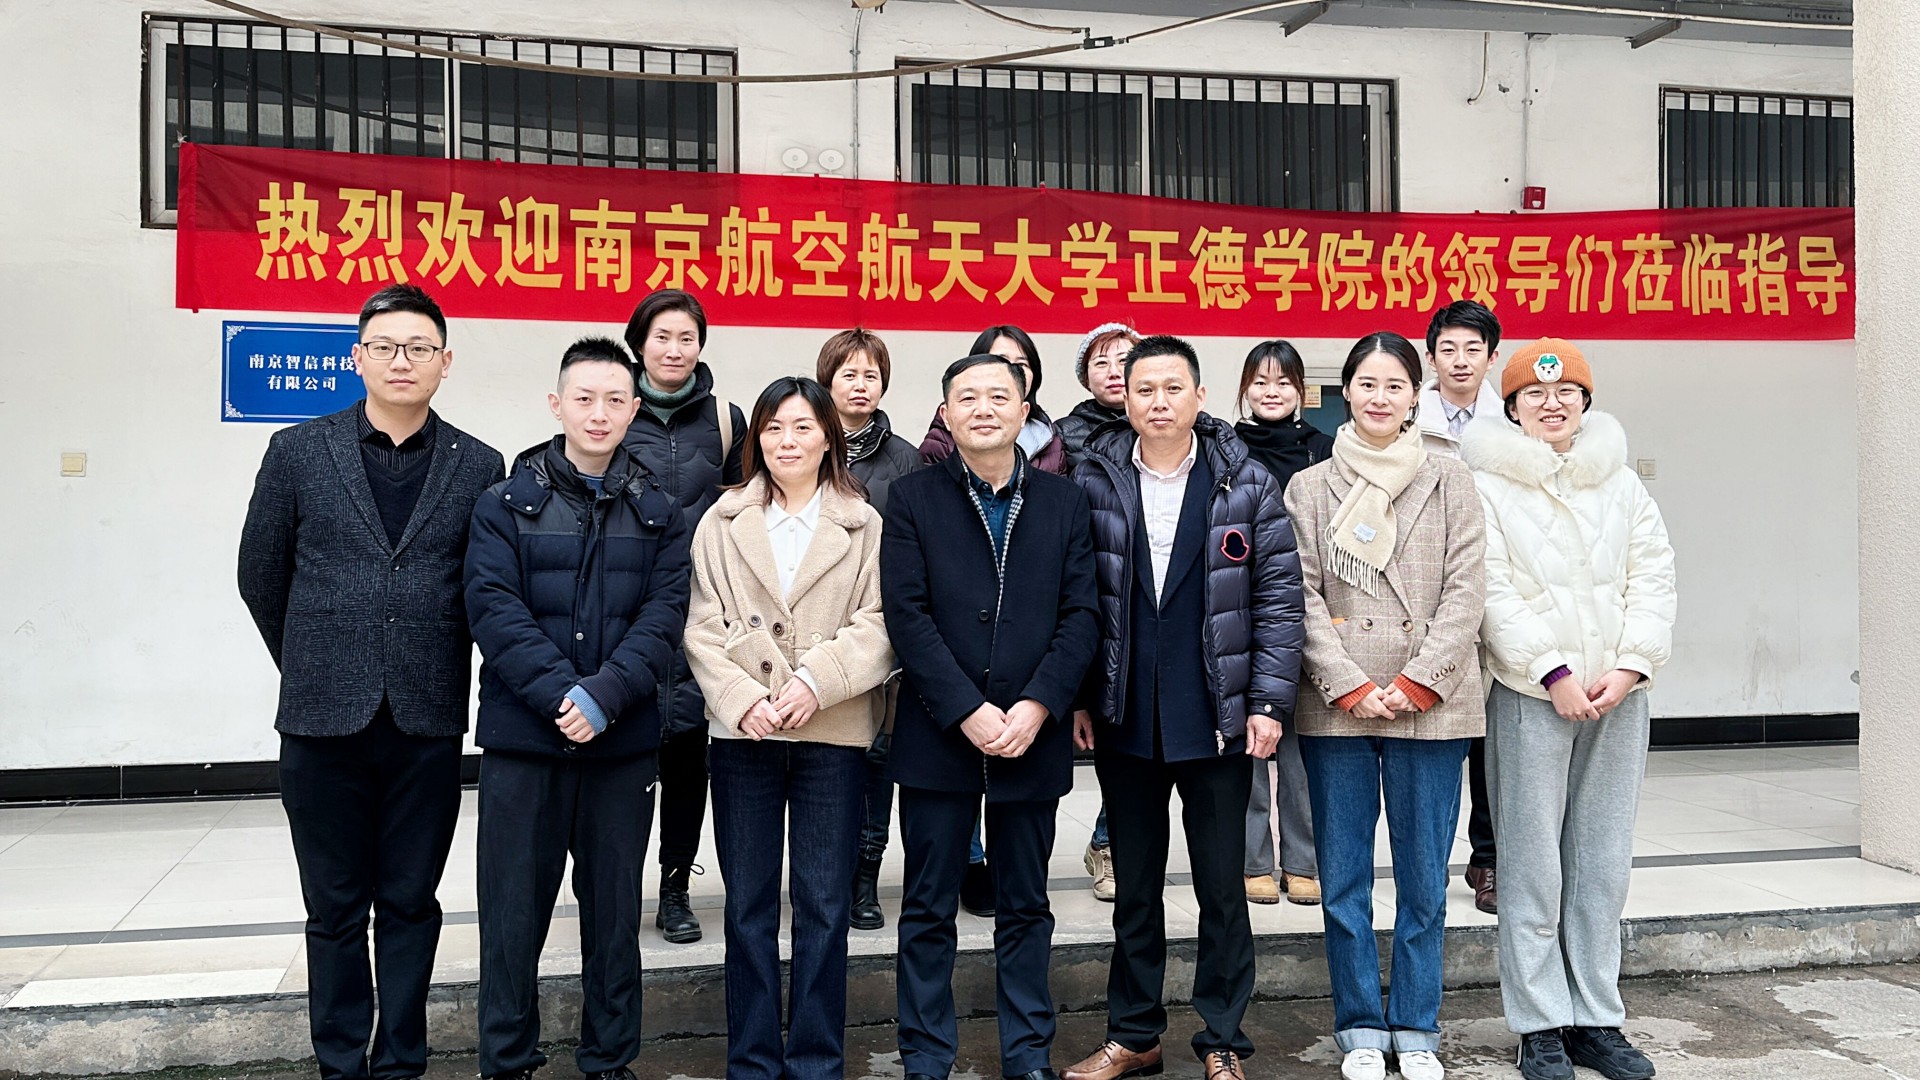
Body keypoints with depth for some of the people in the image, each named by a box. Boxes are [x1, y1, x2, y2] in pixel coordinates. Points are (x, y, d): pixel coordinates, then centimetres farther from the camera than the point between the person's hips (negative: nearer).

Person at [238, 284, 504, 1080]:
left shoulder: (478, 467, 2)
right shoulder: (299, 452, 3)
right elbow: (261, 576, 11)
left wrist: (434, 673, 10)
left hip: (428, 721, 0)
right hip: (323, 717, 0)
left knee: (410, 903, 9)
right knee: (335, 908, 9)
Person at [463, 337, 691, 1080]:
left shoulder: (657, 513, 7)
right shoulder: (506, 504, 3)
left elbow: (664, 617, -3)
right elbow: (495, 608, -7)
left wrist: (604, 696, -18)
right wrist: (560, 694, -19)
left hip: (624, 741, 1)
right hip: (522, 738, -1)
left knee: (614, 906, 10)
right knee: (514, 907, 5)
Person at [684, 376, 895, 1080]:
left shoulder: (864, 526, 4)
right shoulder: (722, 524, 8)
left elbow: (878, 625, -3)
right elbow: (703, 629, 2)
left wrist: (817, 679, -16)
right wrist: (742, 698, -12)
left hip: (833, 733, -1)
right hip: (742, 733, 1)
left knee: (824, 905, 4)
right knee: (748, 903, 8)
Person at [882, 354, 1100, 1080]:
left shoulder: (1063, 502, 7)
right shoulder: (912, 498, 2)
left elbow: (1081, 616, 0)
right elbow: (906, 614, -7)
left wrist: (1036, 707, -12)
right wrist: (967, 712, -15)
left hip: (1032, 738, 2)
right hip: (938, 737, -1)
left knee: (1025, 907, 11)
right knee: (929, 909, 6)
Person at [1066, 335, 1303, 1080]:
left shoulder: (1247, 485, -1)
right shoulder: (1093, 483, 2)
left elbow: (1278, 596, -2)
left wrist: (1268, 702, -7)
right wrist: (1079, 698, 0)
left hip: (1218, 722, -1)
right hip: (1124, 719, 2)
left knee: (1222, 889, 8)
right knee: (1134, 886, 13)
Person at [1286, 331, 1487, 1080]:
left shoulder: (1450, 484, 6)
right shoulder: (1311, 489, 5)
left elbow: (1465, 592, -1)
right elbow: (1302, 596, 0)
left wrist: (1417, 683, -10)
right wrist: (1350, 686, -10)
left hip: (1431, 707, 0)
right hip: (1335, 710, 0)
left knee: (1424, 876, 6)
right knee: (1344, 877, 6)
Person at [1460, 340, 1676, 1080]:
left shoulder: (1621, 483, 12)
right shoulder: (1488, 486, -1)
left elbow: (1653, 576, 6)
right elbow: (1493, 591, -8)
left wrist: (1630, 666, -7)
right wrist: (1554, 673, -14)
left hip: (1619, 694, 4)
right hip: (1531, 695, -4)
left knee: (1604, 863, 9)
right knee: (1534, 866, 0)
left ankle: (1596, 1020, 19)